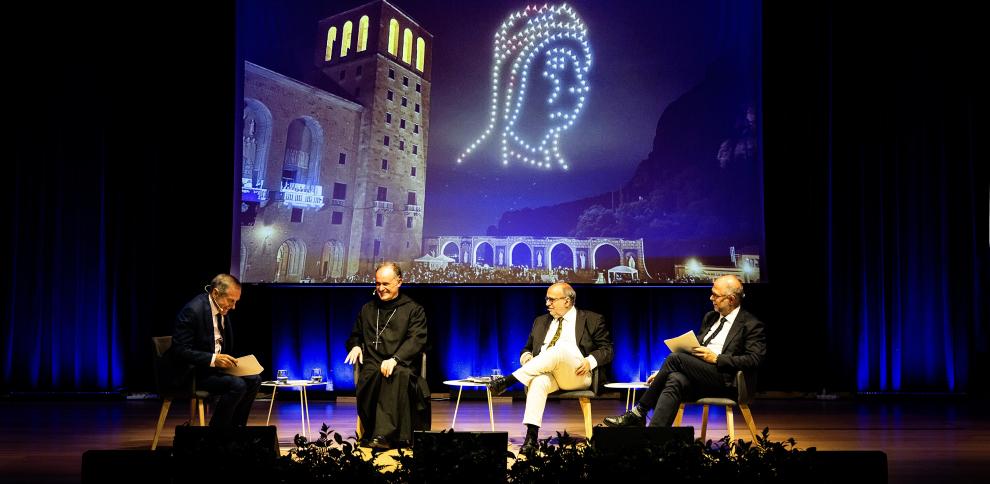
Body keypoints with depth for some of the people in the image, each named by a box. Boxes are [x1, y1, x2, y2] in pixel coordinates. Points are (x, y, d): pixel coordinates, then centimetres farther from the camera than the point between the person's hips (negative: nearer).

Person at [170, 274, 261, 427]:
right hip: (192, 372, -9)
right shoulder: (192, 310, -20)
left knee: (254, 380, -7)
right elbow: (179, 351, -22)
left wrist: (229, 360, 2)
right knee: (237, 385, -26)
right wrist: (213, 359, -29)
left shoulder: (223, 310, 7)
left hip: (215, 365, 9)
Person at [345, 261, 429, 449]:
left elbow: (416, 340, -2)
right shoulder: (367, 309, 27)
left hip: (401, 364, -3)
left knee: (398, 374, -41)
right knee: (371, 375, -36)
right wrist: (355, 346, 10)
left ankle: (383, 434, -46)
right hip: (372, 363, 3)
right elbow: (355, 334, 37)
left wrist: (395, 359, -20)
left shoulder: (413, 310, 13)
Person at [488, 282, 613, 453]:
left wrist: (590, 361, -12)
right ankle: (531, 436, -44)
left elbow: (607, 349, 8)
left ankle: (510, 379, -38)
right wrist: (526, 355, 2)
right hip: (545, 372, 3)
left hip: (576, 375, -3)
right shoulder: (541, 321, 26)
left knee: (558, 351, -36)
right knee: (538, 382, -36)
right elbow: (528, 348, 27)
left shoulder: (592, 320, 13)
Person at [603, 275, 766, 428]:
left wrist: (716, 358, -14)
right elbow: (693, 349, 23)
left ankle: (639, 412, -15)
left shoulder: (751, 325, 3)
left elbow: (754, 360, -9)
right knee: (675, 380, -31)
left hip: (724, 382, -6)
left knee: (675, 358, -24)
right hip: (697, 379, 6)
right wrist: (662, 373, 10)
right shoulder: (710, 317, 24)